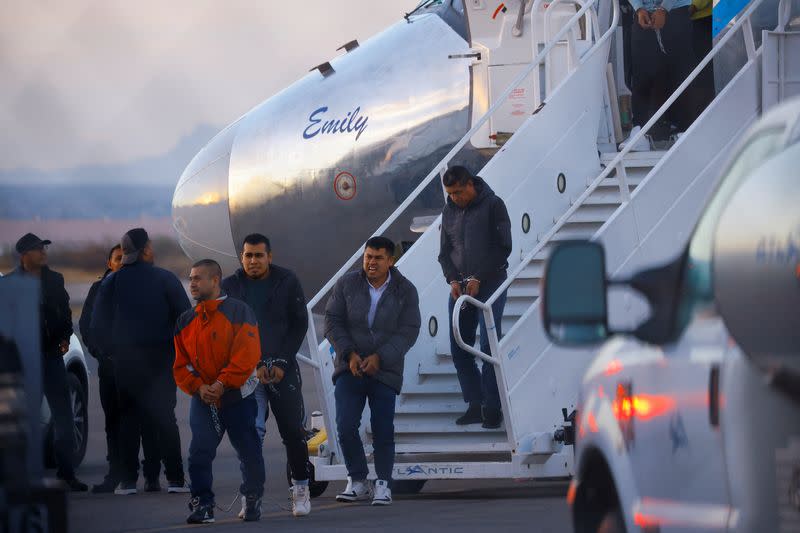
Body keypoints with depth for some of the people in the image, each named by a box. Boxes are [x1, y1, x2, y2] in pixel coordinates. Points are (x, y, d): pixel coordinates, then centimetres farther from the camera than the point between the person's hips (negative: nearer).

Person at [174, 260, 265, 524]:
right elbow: (181, 364, 8)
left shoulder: (238, 312, -7)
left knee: (249, 453, 4)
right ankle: (202, 505, -6)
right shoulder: (186, 321, 8)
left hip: (237, 397, -3)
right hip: (202, 401, 3)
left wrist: (222, 384, -21)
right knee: (199, 453, -12)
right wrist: (198, 387, -10)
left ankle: (253, 499, 25)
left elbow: (247, 355, -14)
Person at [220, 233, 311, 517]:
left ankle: (301, 488, 16)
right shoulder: (230, 287, 4)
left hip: (283, 368, 0)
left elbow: (300, 324, 3)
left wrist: (282, 362, -6)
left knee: (293, 430, 0)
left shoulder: (287, 282, 3)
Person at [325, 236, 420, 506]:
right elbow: (332, 321, 1)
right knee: (346, 427, -8)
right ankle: (358, 482, 6)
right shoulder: (347, 284, 1)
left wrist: (379, 357, -17)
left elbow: (408, 331, -6)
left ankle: (383, 484, 10)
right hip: (350, 369, 1)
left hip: (385, 370, -1)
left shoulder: (405, 291, -2)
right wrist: (349, 353, -12)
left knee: (383, 429, -2)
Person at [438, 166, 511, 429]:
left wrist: (479, 279, -14)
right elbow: (444, 252, 14)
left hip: (490, 284, -5)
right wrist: (453, 279, -5)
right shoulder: (449, 211, 11)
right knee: (459, 347, 1)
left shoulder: (493, 205, -5)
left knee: (489, 345, -9)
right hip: (460, 286, 5)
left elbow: (503, 248, -9)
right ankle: (475, 404, 8)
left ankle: (492, 407, -5)